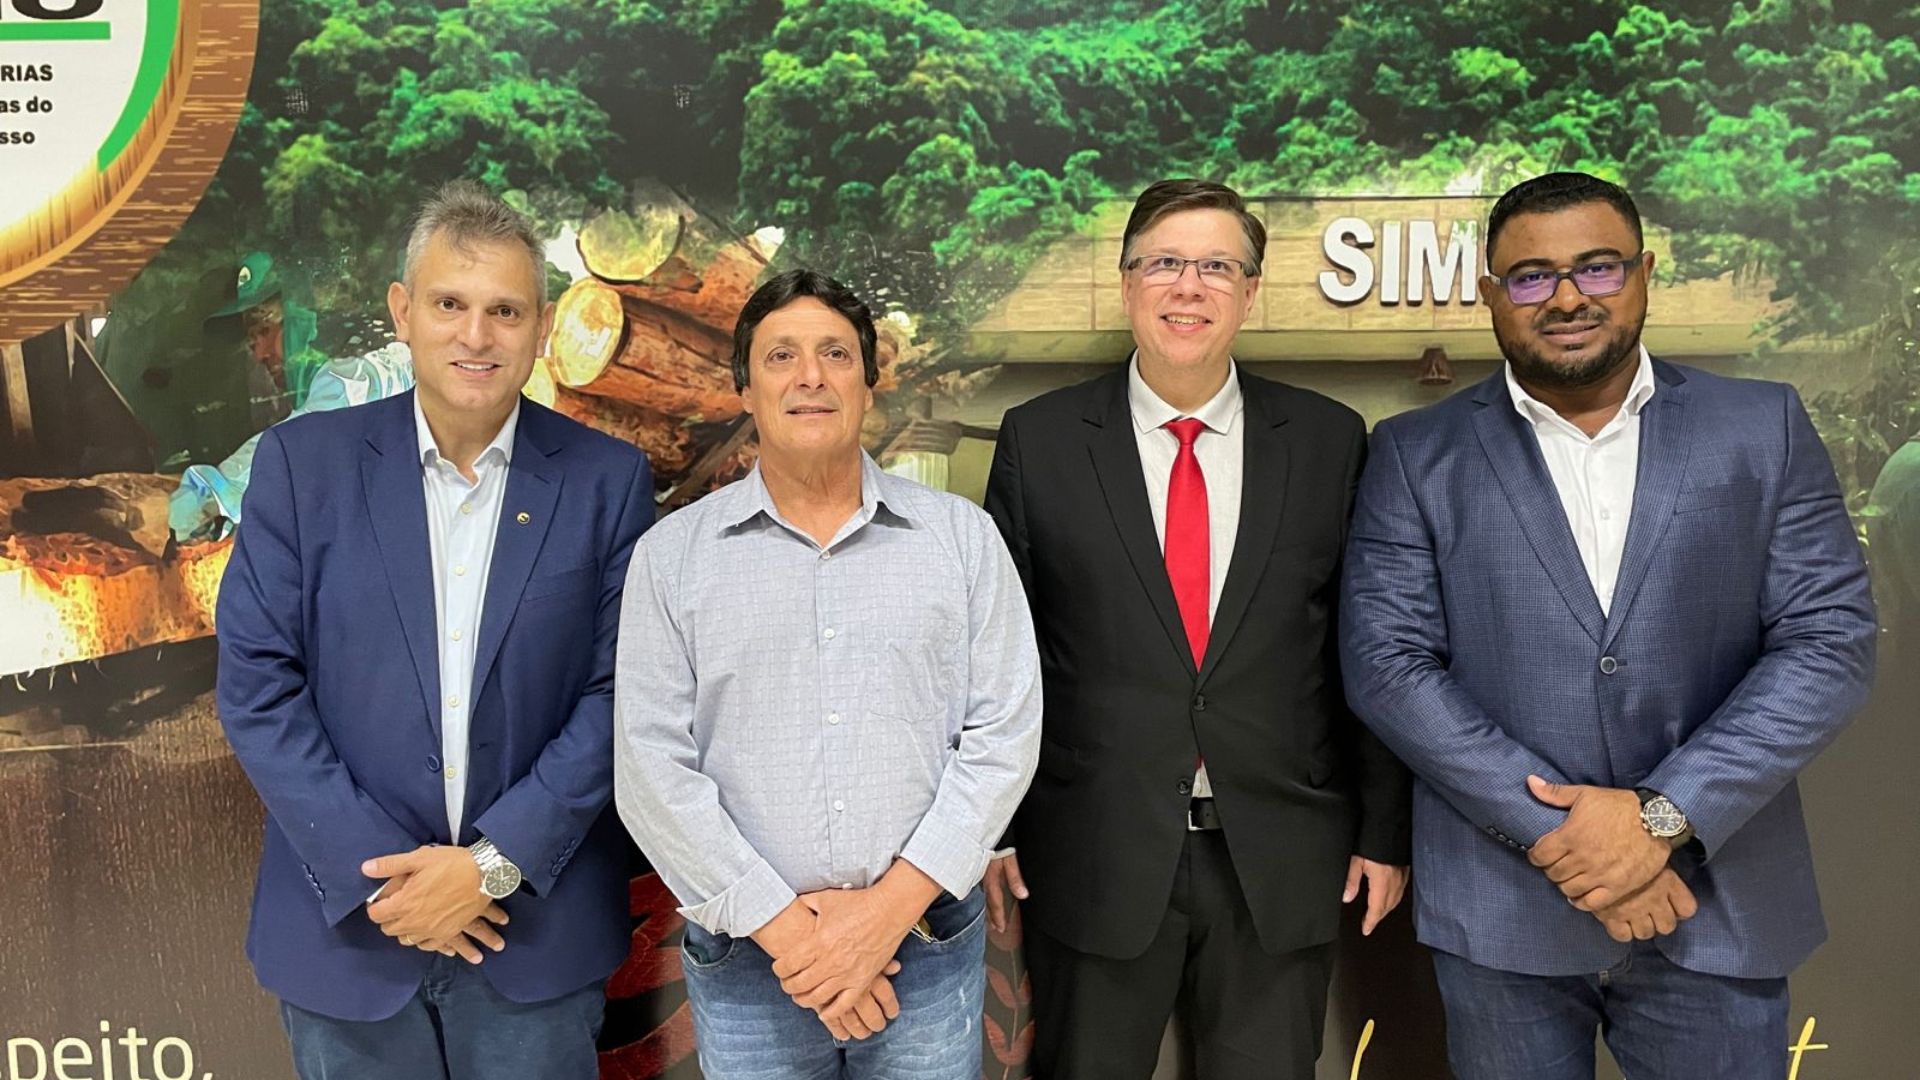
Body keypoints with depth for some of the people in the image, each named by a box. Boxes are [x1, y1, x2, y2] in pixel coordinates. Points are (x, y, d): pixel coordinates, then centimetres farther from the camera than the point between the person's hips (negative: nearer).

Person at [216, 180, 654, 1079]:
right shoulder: (304, 461, -2)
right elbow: (256, 684, -5)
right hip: (345, 919, 1)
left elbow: (616, 694, -5)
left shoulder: (606, 481, -3)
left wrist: (494, 862, -12)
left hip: (537, 928, 0)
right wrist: (379, 871, -11)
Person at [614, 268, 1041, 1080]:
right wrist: (782, 925, -12)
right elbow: (652, 765, -4)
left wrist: (891, 906, -12)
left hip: (929, 949, 1)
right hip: (747, 960, 0)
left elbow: (1004, 733, -3)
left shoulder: (962, 535, 2)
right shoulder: (672, 555, 1)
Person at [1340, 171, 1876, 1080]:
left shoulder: (1763, 428, 3)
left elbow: (1831, 641, -3)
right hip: (1501, 907, 0)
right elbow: (1385, 663, -7)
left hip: (1719, 909, 1)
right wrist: (1554, 831, -14)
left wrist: (1664, 815, -13)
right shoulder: (1417, 454, 0)